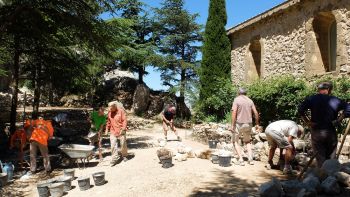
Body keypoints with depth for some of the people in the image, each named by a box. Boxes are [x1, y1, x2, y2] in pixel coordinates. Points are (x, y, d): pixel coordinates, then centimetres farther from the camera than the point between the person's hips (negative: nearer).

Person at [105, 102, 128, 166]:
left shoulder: (121, 111, -10)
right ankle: (115, 158, 1)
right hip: (113, 132, 3)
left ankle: (124, 156, 31)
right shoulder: (109, 112, 5)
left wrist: (123, 129, -21)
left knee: (123, 144, 10)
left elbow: (124, 120, -12)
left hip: (121, 131, -3)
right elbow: (108, 121, 16)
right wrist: (107, 129, 11)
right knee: (113, 145, -6)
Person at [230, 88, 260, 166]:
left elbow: (234, 112, -15)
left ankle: (241, 160, 2)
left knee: (235, 141, 11)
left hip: (239, 124, -4)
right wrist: (257, 123, 15)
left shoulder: (236, 99, -6)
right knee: (247, 141, 23)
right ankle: (250, 159, 11)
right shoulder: (250, 101, 8)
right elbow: (255, 113, 5)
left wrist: (232, 125, -14)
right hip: (248, 124, 5)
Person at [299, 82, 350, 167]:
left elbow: (300, 110, -17)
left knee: (320, 158, 6)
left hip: (317, 132, -2)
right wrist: (338, 119, -2)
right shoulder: (336, 100, 0)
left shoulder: (311, 99, -5)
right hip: (331, 132, 2)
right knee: (331, 158, 15)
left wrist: (307, 122, -7)